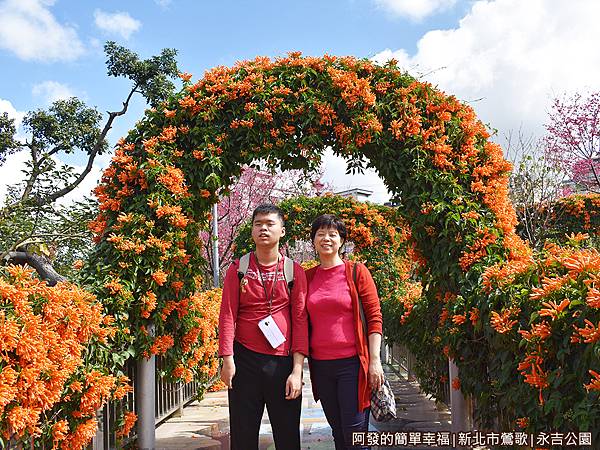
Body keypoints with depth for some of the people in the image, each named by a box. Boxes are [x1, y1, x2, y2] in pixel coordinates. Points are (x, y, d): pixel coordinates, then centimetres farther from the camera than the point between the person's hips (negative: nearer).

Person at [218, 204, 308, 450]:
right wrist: (228, 360, -9)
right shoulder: (238, 269, 4)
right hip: (245, 360, 0)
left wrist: (297, 370, -7)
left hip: (283, 362, 0)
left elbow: (300, 320, 0)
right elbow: (227, 314, 0)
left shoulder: (295, 271, 3)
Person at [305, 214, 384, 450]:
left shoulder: (356, 272, -2)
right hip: (320, 365, 4)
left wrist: (375, 361, -10)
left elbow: (374, 317, -4)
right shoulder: (308, 277, 9)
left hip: (352, 362, -4)